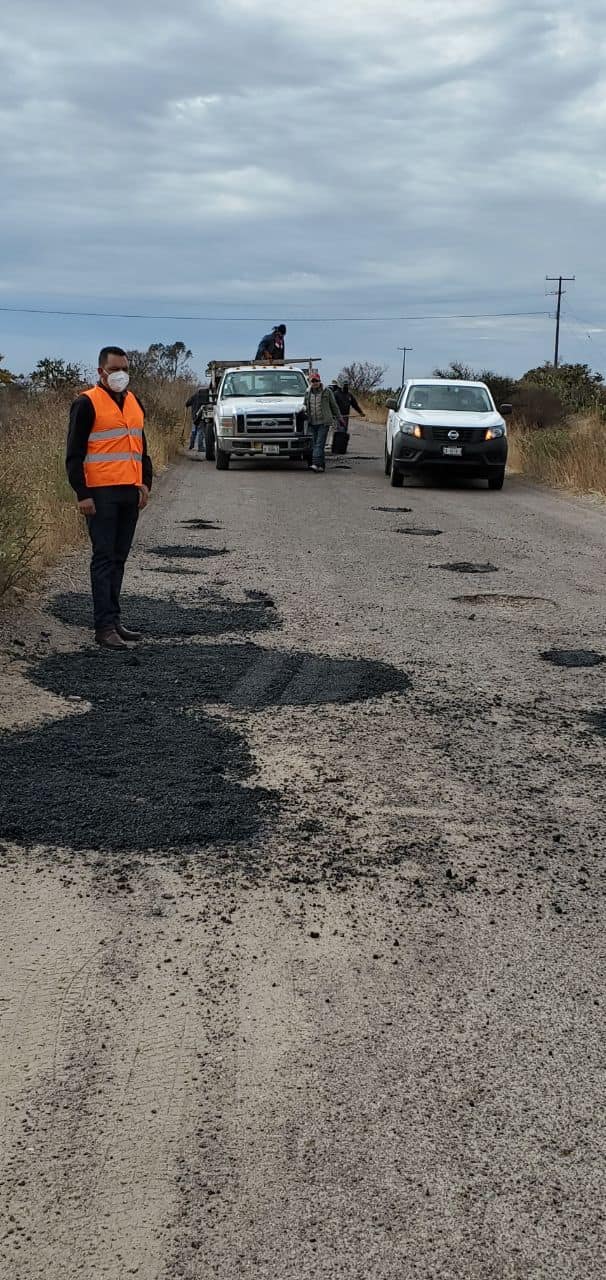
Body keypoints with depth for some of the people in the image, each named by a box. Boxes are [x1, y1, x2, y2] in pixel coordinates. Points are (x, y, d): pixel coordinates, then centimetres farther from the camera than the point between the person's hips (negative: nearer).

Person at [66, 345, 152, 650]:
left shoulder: (134, 403, 16)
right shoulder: (87, 404, -6)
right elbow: (74, 453, -8)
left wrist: (145, 483, 13)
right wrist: (82, 494, -14)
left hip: (130, 494, 7)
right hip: (101, 494, -7)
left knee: (119, 559, 11)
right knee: (104, 559, -6)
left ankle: (114, 620, 18)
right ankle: (105, 627, -5)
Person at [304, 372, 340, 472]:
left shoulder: (327, 391, 0)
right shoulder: (307, 392, 10)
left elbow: (334, 405, 8)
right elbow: (305, 406, 24)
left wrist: (336, 418, 10)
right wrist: (305, 414, 8)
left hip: (324, 422, -5)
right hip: (312, 422, 5)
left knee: (320, 443, -14)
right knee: (316, 444, 7)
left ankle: (316, 464, -24)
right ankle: (322, 465, 14)